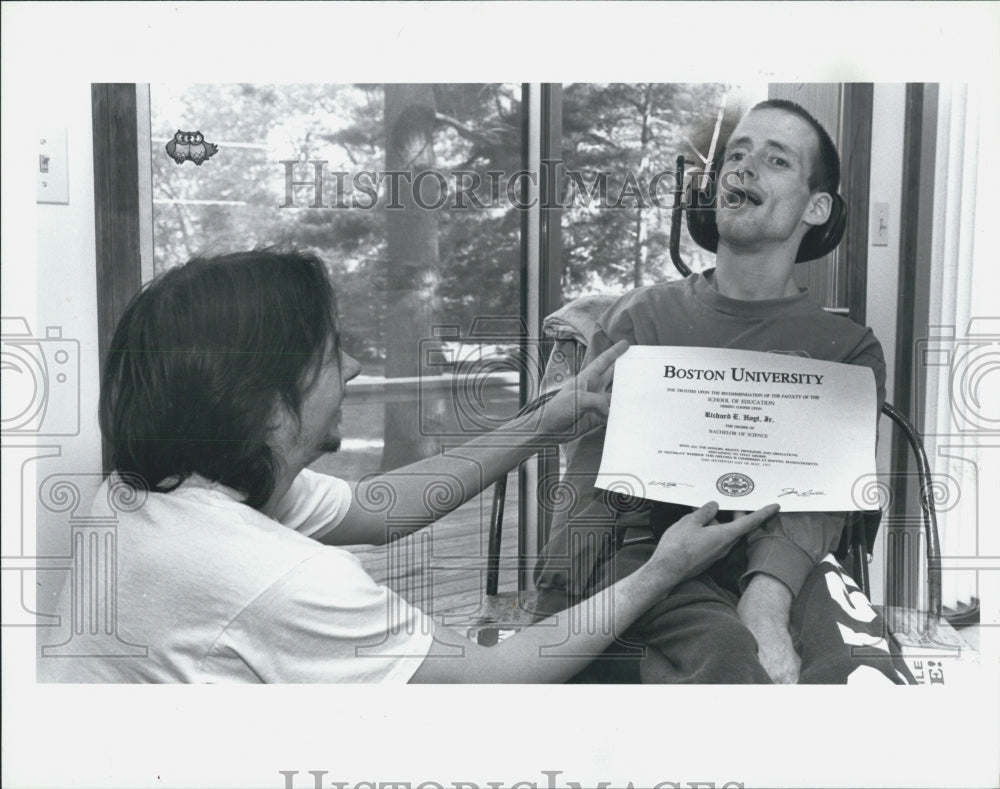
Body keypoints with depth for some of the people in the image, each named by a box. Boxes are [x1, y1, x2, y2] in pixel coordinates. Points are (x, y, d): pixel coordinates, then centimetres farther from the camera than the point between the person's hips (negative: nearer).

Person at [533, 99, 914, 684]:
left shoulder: (848, 349, 15)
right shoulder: (639, 316, 16)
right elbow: (591, 481, 5)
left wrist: (765, 601, -25)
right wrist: (570, 611, -14)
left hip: (782, 563, 1)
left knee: (867, 675, -33)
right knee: (736, 669, -35)